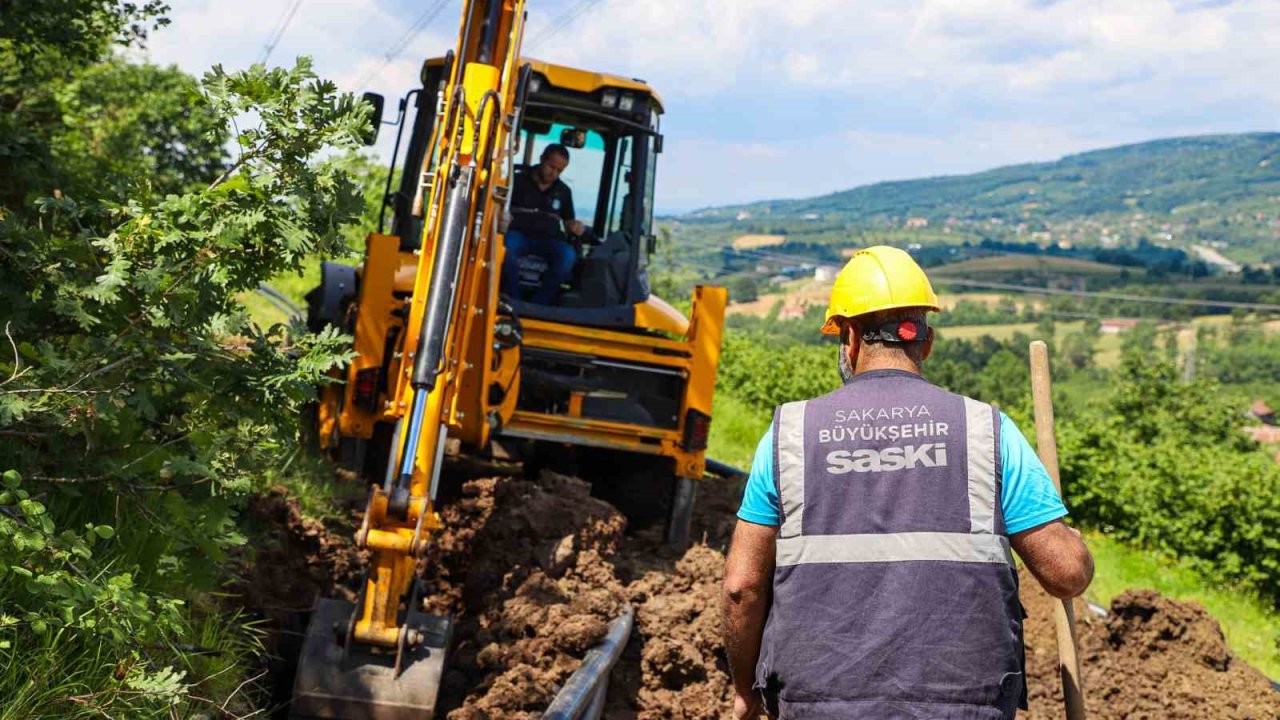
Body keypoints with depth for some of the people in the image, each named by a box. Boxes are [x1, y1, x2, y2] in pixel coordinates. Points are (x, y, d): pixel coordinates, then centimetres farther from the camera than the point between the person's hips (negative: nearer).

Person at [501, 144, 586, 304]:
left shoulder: (563, 191, 18)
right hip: (519, 234, -2)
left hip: (548, 240, 2)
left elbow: (568, 221, 24)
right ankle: (513, 300, -27)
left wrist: (575, 227, -1)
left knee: (568, 255, -32)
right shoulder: (518, 181, 9)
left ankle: (538, 303, -29)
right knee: (506, 246, -39)